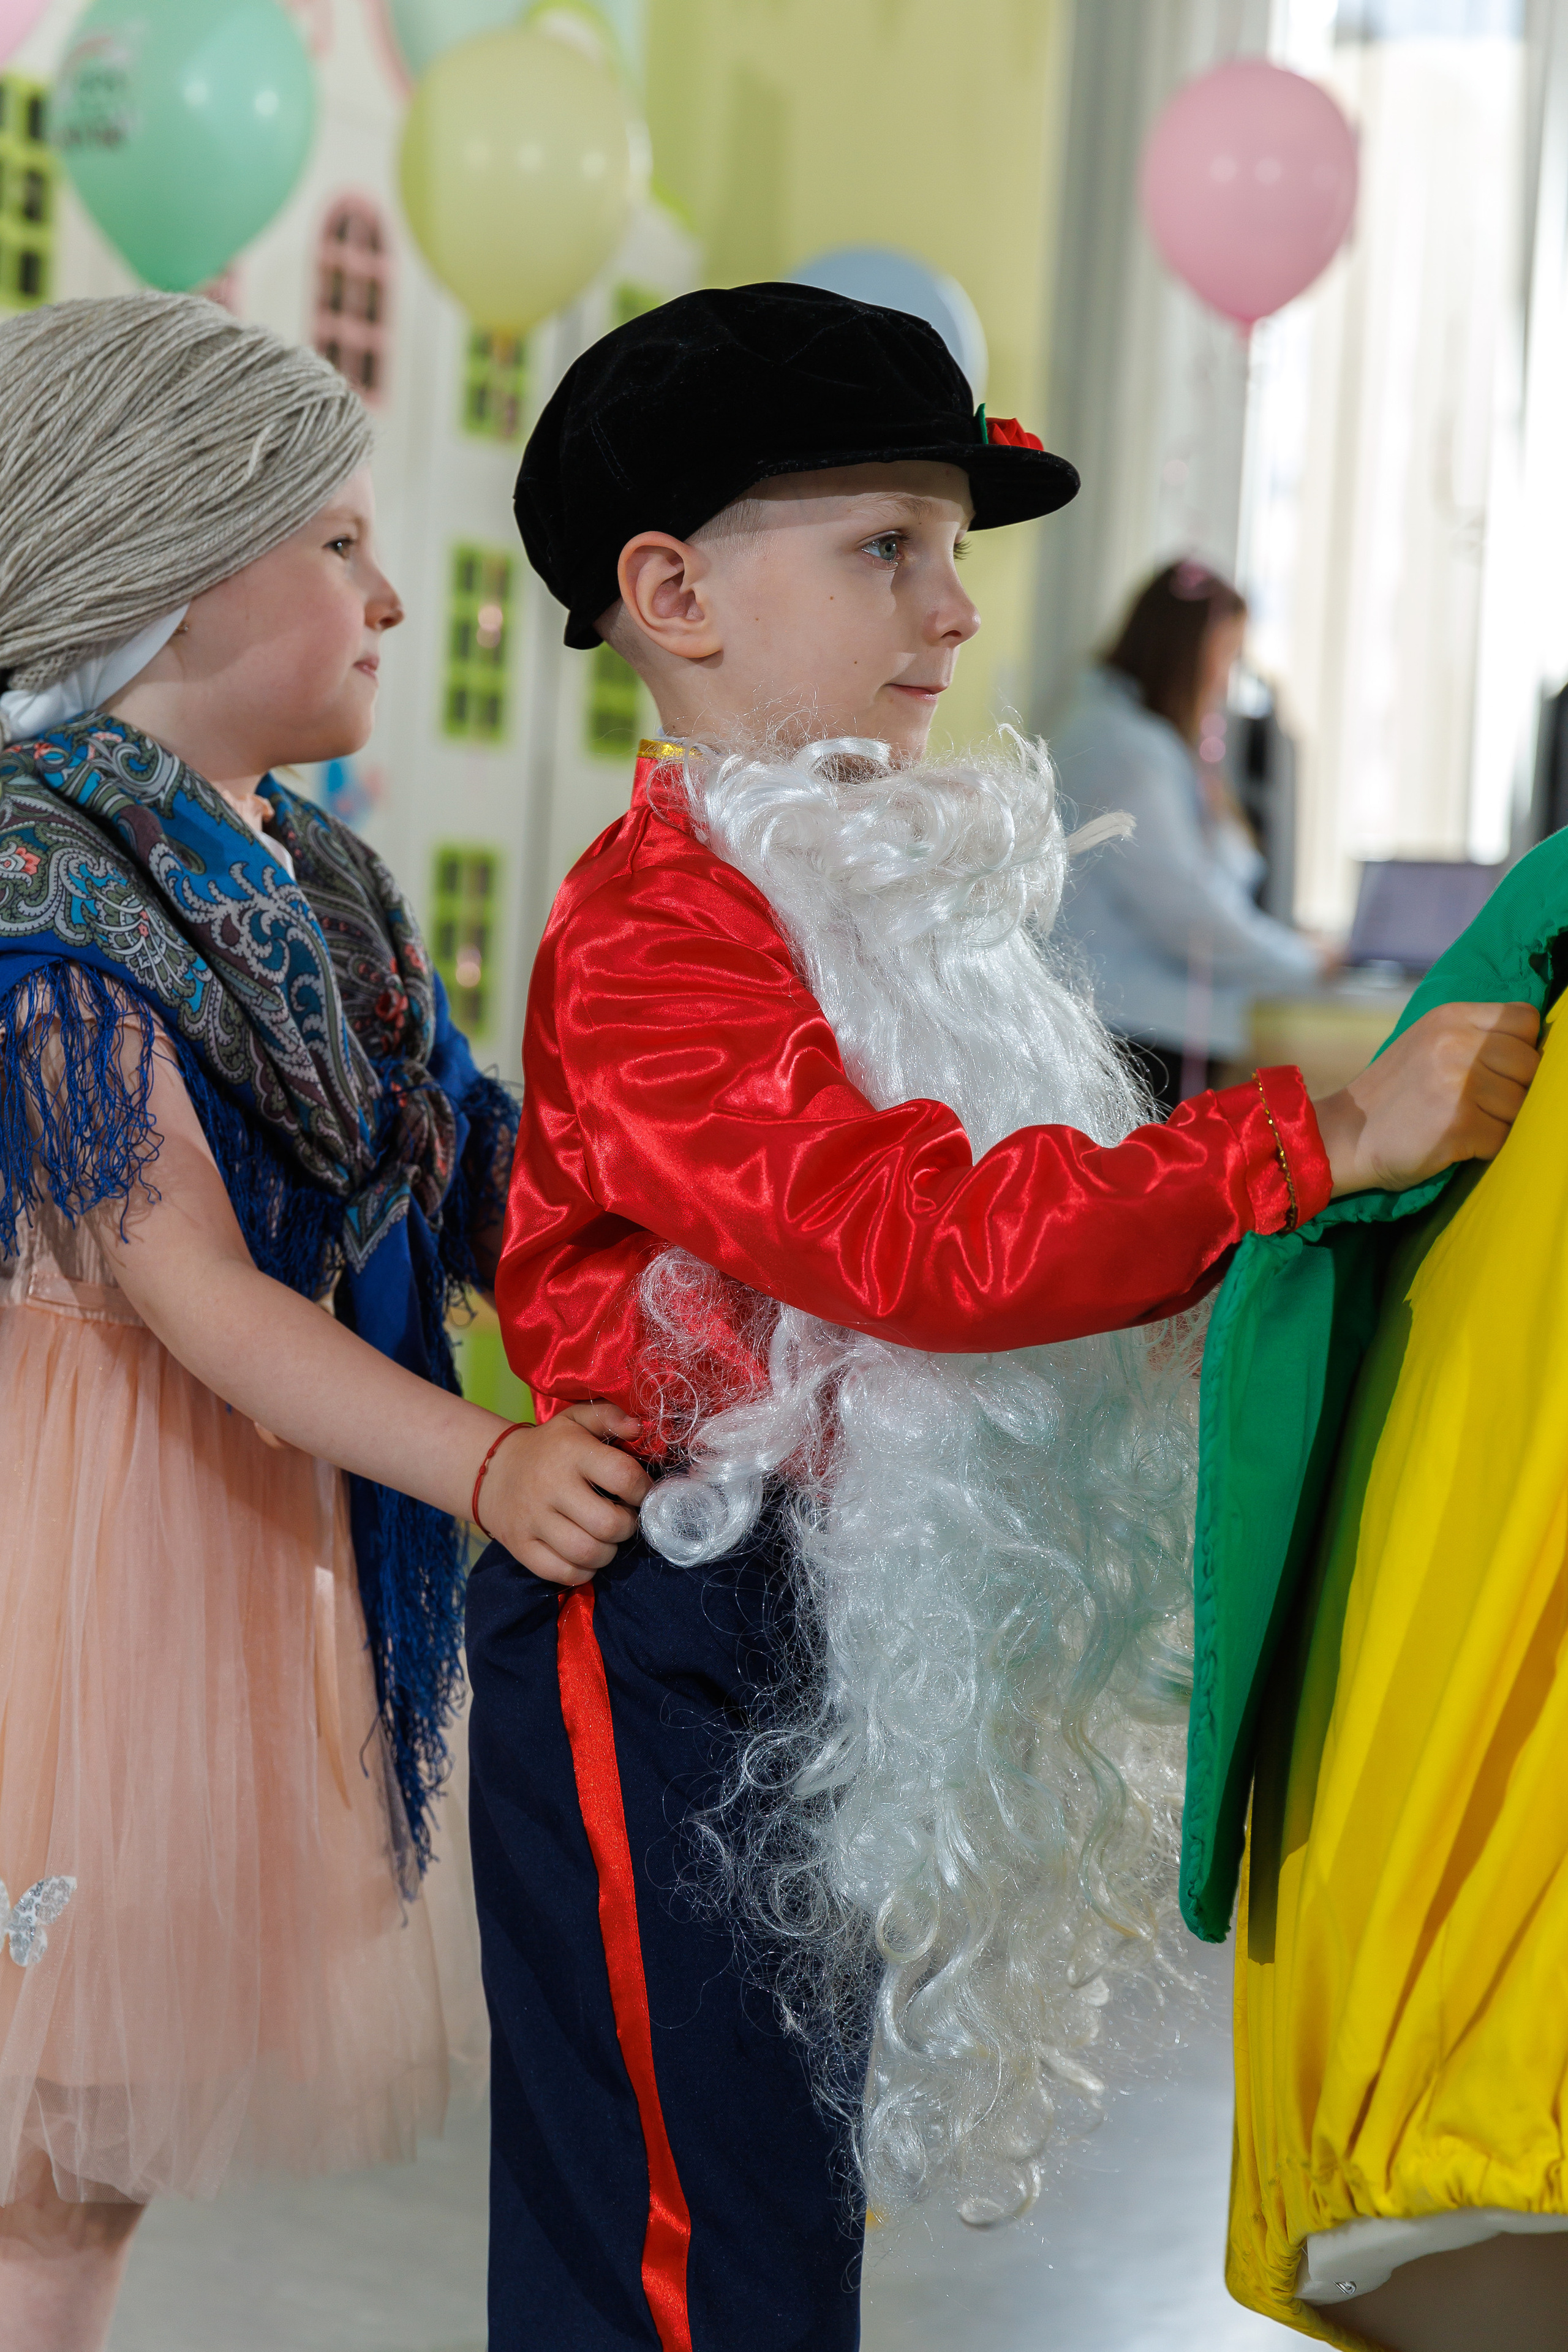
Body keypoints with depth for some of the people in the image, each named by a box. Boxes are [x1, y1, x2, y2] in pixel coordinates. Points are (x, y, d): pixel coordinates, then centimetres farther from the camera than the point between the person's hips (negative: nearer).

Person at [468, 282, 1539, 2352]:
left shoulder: (872, 873, 12)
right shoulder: (661, 928, -19)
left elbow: (999, 1215, 21)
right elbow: (923, 1240, -28)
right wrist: (1324, 1144, -26)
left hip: (846, 1623, 9)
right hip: (674, 1637, -9)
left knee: (800, 2163, 19)